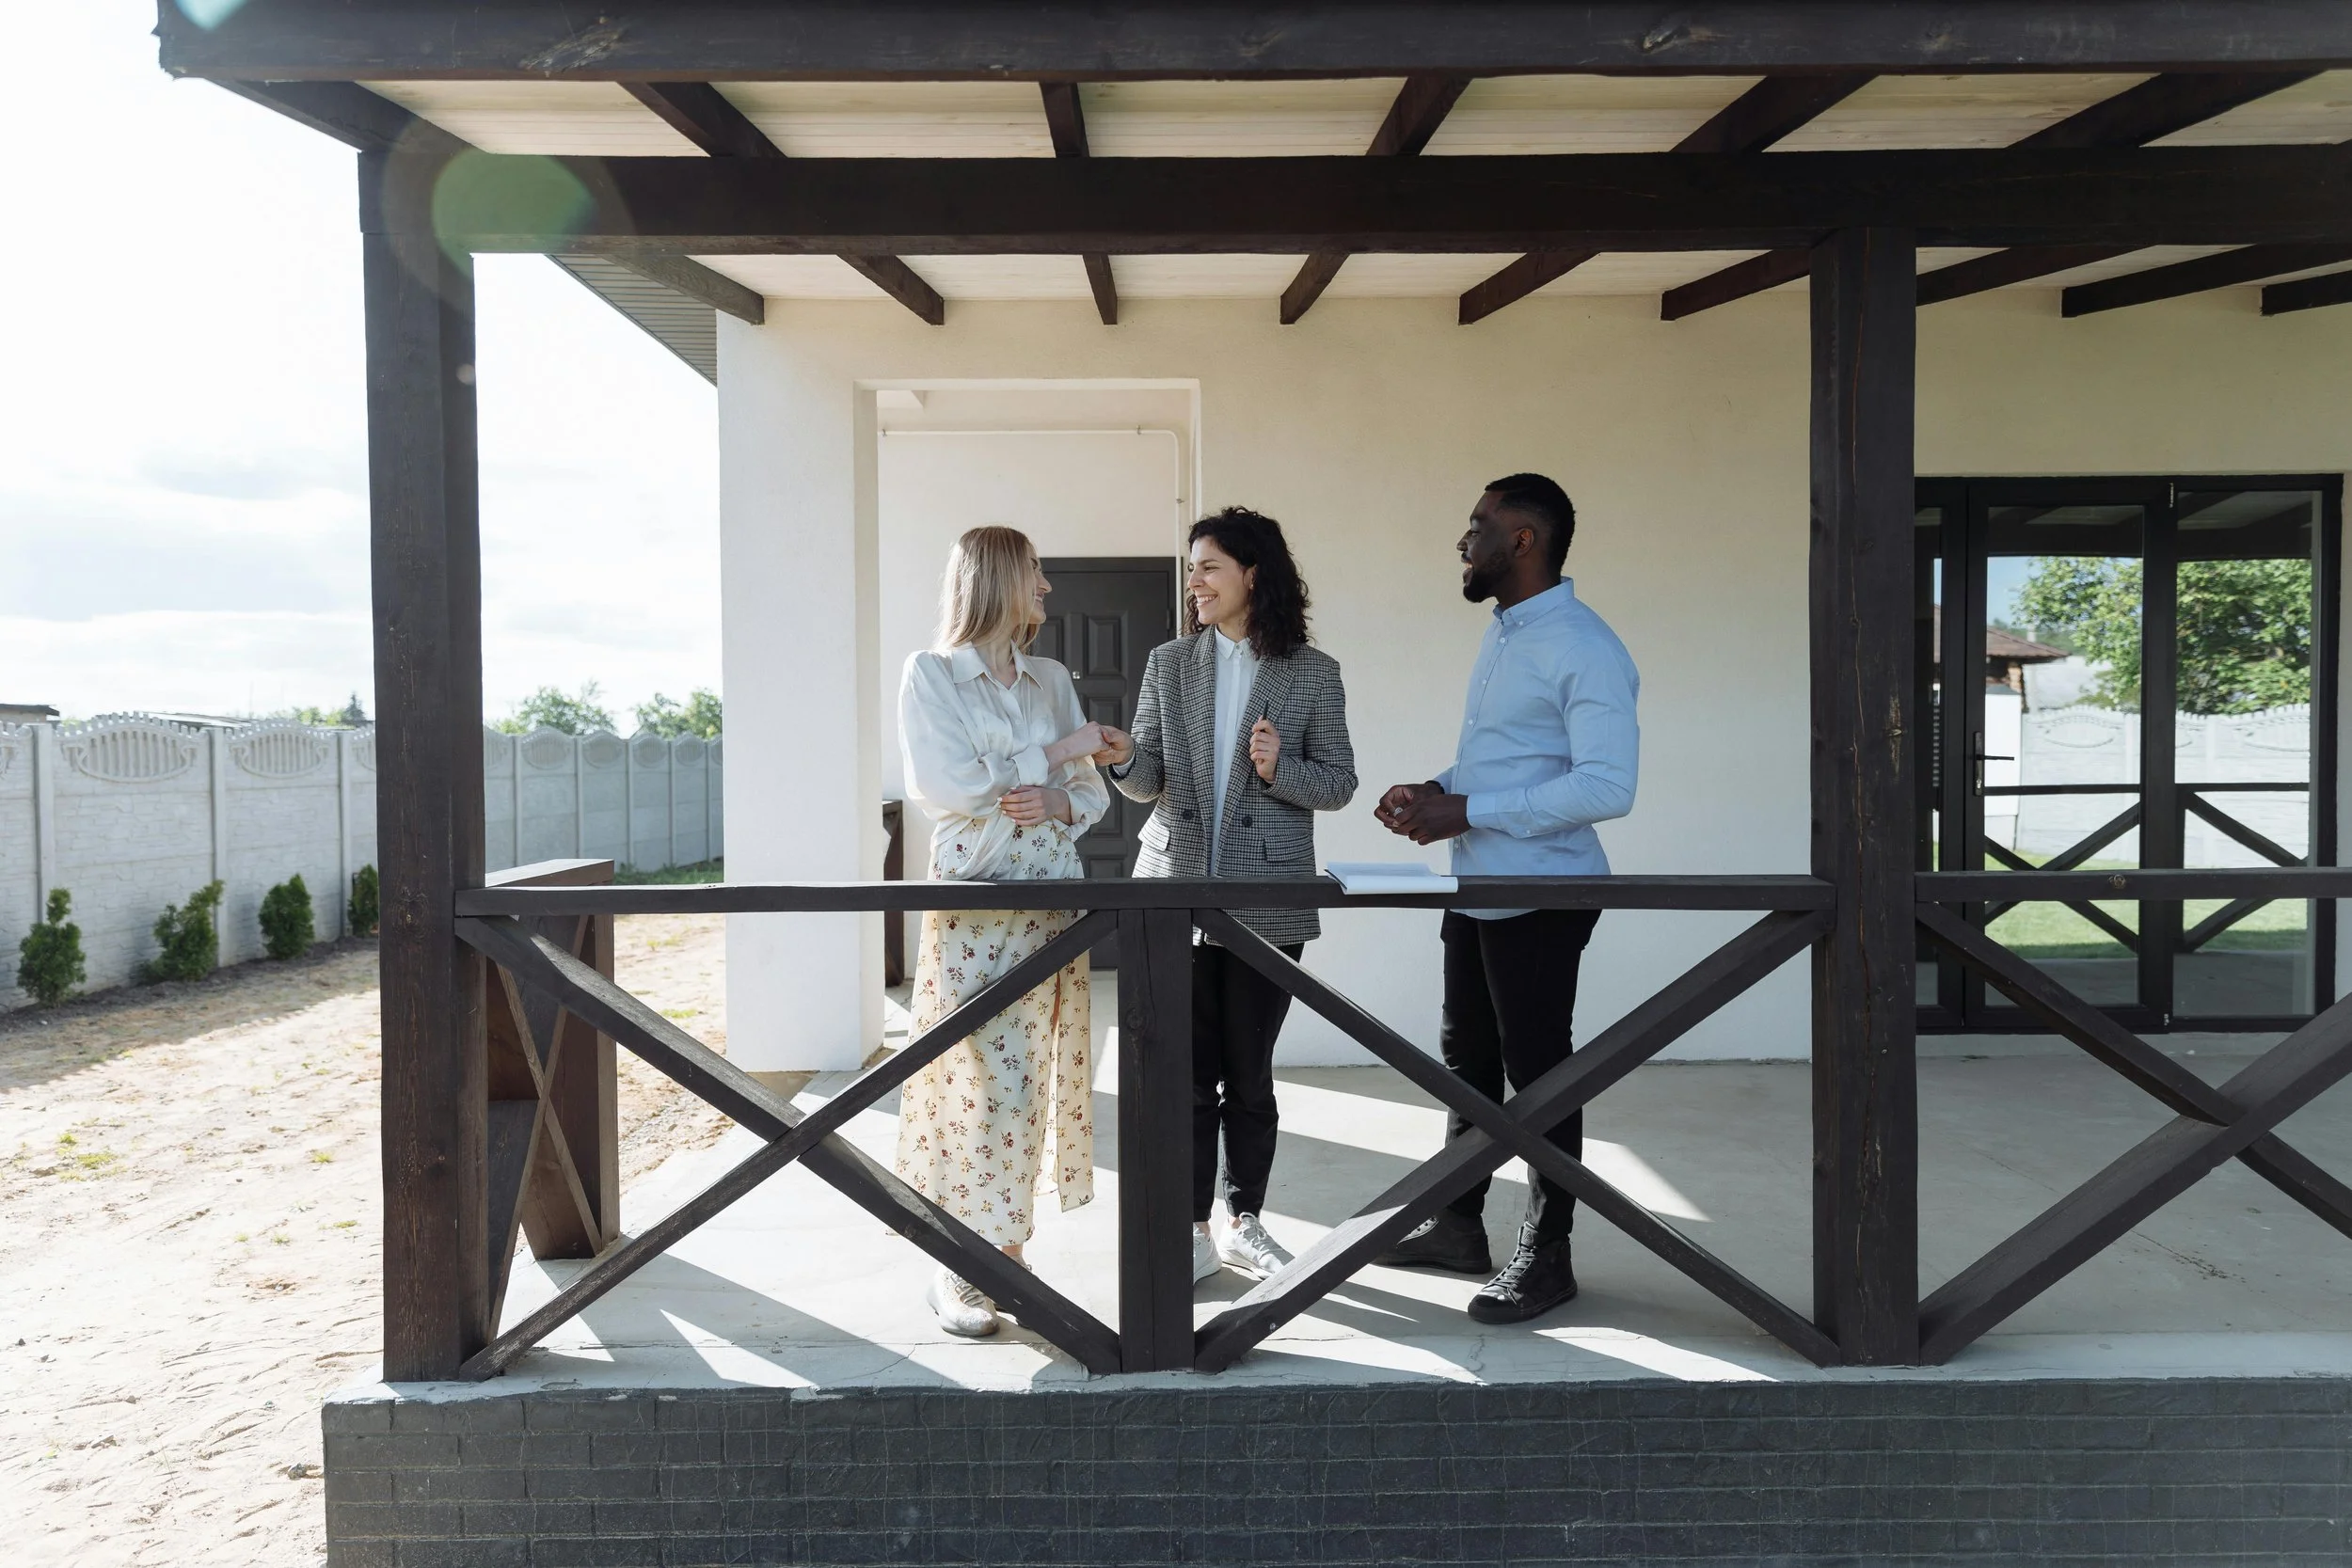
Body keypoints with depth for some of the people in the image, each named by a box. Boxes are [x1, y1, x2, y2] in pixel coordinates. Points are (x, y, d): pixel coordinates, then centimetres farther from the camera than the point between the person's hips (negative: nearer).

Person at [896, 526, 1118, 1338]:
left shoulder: (1050, 678, 15)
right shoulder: (931, 674, -1)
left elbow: (1094, 791, 13)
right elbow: (955, 787, -13)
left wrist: (1059, 800, -10)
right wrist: (1059, 751, -6)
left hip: (1052, 902, 5)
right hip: (972, 903, -5)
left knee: (1026, 1080, 4)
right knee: (979, 1081, -7)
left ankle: (1000, 1252, 14)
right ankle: (958, 1267, 4)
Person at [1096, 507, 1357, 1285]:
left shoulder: (1313, 673, 1)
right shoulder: (1168, 664, 8)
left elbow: (1338, 782, 2)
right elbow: (1150, 782, 7)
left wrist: (1280, 769, -17)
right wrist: (1125, 760, -15)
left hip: (1266, 901, -2)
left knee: (1249, 1071, 7)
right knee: (1185, 1071, 5)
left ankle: (1245, 1221, 23)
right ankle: (1192, 1230, 16)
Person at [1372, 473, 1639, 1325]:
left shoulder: (1583, 649, -17)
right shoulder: (1501, 636, 14)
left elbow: (1607, 785, -25)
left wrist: (1465, 812, -24)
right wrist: (1434, 791, 3)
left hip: (1539, 896, -10)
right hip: (1476, 889, 10)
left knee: (1539, 1074, 2)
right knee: (1467, 1058, 18)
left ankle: (1547, 1256, 17)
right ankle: (1459, 1225, 33)